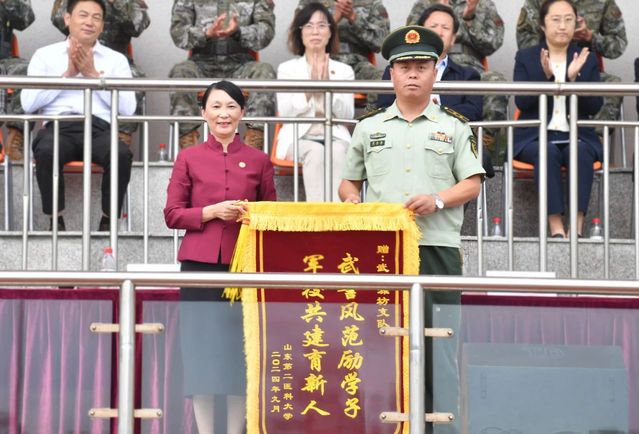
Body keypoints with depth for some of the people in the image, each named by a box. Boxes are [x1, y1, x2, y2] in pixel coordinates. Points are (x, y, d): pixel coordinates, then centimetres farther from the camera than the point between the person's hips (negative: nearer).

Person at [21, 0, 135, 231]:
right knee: (46, 152, -37)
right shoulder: (44, 55, 16)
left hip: (99, 128, 1)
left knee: (122, 154, -34)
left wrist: (93, 75, 0)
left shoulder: (116, 59, 17)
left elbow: (128, 108, 3)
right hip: (57, 127, 0)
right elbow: (28, 104, 3)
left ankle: (108, 221, -17)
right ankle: (55, 220, -19)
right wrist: (68, 74, 0)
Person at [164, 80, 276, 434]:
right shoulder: (189, 158, 7)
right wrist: (212, 212, -10)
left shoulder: (258, 161, 9)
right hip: (200, 264, -1)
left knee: (241, 348, 1)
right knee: (201, 347, -1)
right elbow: (172, 215, 3)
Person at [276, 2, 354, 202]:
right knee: (316, 153, -36)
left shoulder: (344, 70, 15)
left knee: (337, 153, -36)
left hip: (336, 138, 1)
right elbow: (285, 112, 1)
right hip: (299, 138, -1)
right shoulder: (287, 69, 13)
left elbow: (347, 115, 5)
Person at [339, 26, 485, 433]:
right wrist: (354, 204, -1)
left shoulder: (454, 126, 11)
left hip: (438, 250, -2)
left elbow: (472, 184, 5)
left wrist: (438, 200, -13)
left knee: (439, 345, -4)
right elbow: (349, 182, 21)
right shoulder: (368, 127, 16)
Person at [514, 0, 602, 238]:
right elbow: (522, 103, -2)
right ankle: (556, 227, -41)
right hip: (536, 136, -1)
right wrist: (545, 76, -18)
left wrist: (574, 77, -13)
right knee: (548, 152, -35)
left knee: (582, 153, -33)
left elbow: (594, 107, 3)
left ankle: (577, 227, -40)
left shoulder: (588, 59, 14)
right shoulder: (525, 57, 11)